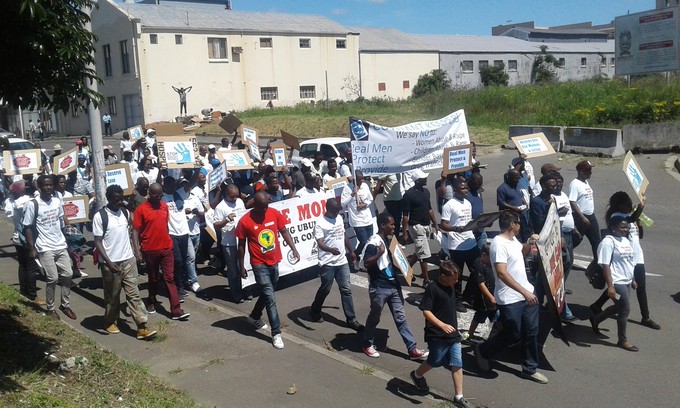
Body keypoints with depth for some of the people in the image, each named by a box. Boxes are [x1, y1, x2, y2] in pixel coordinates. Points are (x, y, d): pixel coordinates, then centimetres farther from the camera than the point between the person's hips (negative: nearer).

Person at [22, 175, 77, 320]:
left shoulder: (57, 201, 4)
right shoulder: (32, 204, -12)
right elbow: (27, 227, -9)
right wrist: (32, 248, -12)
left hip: (61, 245, 5)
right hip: (45, 248, -5)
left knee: (67, 274, 7)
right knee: (53, 278, -4)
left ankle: (65, 305, 22)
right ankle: (50, 309, 13)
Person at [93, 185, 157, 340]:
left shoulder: (125, 213, 6)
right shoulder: (99, 216, -11)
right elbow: (98, 242, -12)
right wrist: (108, 262, -21)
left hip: (129, 260, 4)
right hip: (111, 263, -4)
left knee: (134, 294, 1)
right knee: (112, 296, 10)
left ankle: (142, 327, -1)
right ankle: (110, 322, 32)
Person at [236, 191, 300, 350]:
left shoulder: (275, 213, -6)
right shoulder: (245, 221, -15)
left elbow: (284, 232, 2)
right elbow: (241, 246, -6)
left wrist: (294, 249, -11)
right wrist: (241, 267, -2)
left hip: (274, 262, 5)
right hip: (259, 265, -5)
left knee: (268, 294, 20)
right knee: (270, 298, -7)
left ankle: (254, 317, 45)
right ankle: (276, 333, 1)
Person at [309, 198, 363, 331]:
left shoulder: (339, 218, 9)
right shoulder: (320, 223, -14)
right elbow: (320, 243, -24)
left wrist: (351, 251, 27)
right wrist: (330, 249, -43)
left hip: (342, 261, 6)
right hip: (327, 263, -6)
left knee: (346, 290, 5)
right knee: (325, 289, 8)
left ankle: (351, 319, 10)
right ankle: (314, 311, 32)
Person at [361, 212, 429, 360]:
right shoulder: (373, 242, -15)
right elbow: (366, 263, -23)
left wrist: (413, 259, 9)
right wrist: (379, 253, -34)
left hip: (394, 286, 7)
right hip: (379, 288, -7)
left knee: (400, 317, 6)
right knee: (374, 317, 9)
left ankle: (413, 349, 7)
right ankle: (368, 344, 29)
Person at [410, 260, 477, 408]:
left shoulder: (450, 288, 8)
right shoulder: (432, 289, -16)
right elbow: (425, 311, -22)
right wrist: (442, 325, -30)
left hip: (453, 335, 7)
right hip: (437, 336, -7)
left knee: (457, 365, 3)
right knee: (435, 362, 11)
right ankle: (417, 375, 39)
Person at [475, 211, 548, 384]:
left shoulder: (513, 239, 8)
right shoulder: (499, 244, -21)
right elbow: (502, 273, -29)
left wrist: (530, 242, 11)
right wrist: (524, 291, -29)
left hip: (527, 295, 9)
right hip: (510, 300, -9)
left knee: (531, 333, 12)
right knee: (512, 335, 4)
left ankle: (530, 369, 26)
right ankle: (483, 351, 27)